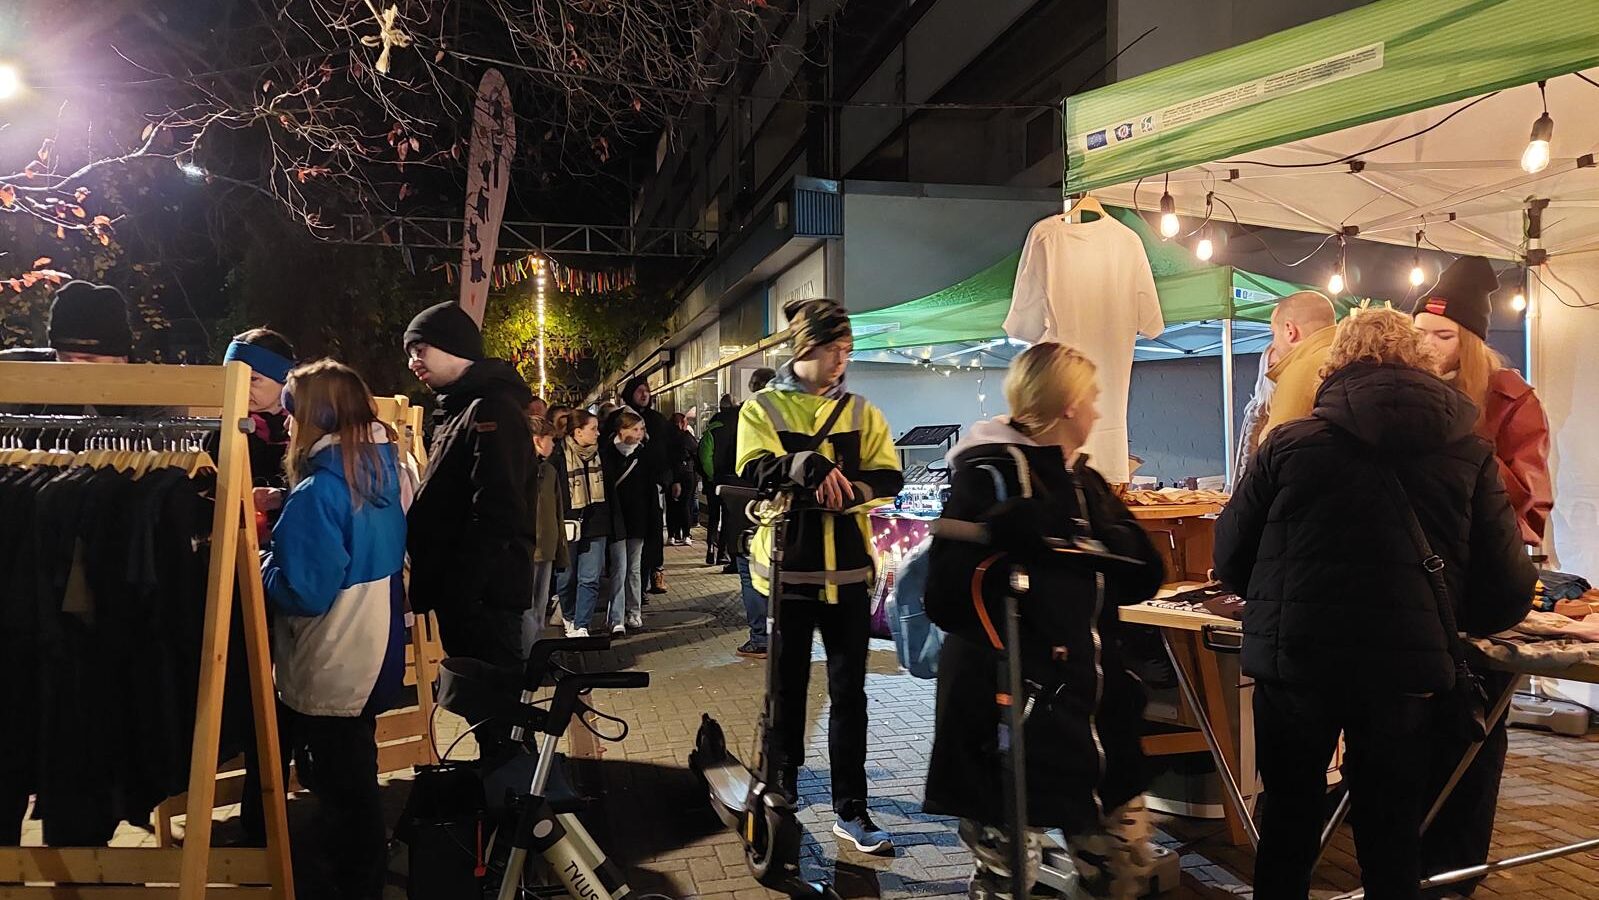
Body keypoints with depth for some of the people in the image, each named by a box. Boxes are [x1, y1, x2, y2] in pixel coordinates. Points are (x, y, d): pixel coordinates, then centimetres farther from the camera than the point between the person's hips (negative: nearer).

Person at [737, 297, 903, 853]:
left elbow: (889, 477, -1)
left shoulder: (860, 412, 7)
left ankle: (850, 808, 14)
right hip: (788, 566, -1)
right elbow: (754, 470, -16)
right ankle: (782, 787, 32)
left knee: (849, 690, 5)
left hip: (847, 569, 2)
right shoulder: (762, 409, 1)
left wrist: (847, 490, -20)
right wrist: (808, 465, -32)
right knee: (788, 685, 13)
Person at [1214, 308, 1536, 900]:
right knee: (1393, 836, 16)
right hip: (1406, 671, 1)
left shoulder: (1289, 443, -4)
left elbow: (1231, 561, 0)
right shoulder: (1471, 454, 0)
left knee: (1288, 826, 18)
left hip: (1293, 663, 0)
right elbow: (1508, 590, 0)